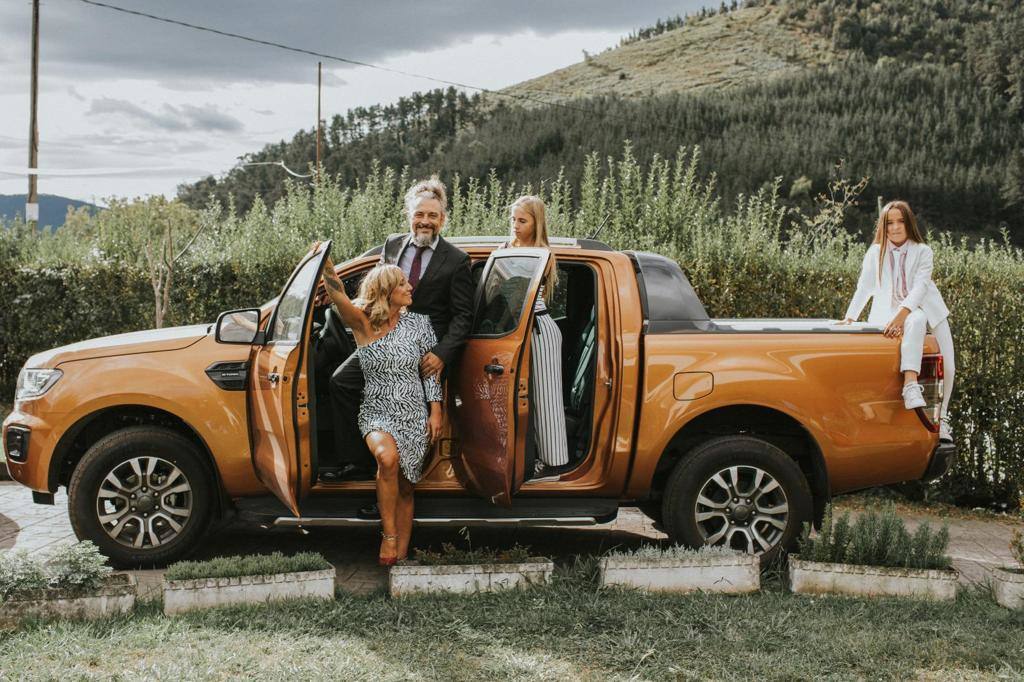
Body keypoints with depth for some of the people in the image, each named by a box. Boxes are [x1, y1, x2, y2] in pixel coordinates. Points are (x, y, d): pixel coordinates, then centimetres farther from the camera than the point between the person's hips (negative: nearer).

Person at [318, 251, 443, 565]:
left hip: (414, 415, 3)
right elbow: (337, 294, -19)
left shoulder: (418, 323, 4)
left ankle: (400, 555, 9)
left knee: (404, 487, 1)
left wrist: (435, 412, 2)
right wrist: (325, 261, -31)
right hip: (377, 413, -2)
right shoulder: (363, 324, -2)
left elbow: (431, 371, 7)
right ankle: (388, 535, -18)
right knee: (388, 457, -32)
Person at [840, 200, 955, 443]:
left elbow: (920, 286, -13)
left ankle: (942, 418, 7)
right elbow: (864, 288, 7)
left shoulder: (923, 252, 2)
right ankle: (910, 386, -54)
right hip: (887, 312, -2)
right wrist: (849, 318, -7)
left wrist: (901, 314, -28)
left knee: (947, 365, -13)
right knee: (916, 321, -39)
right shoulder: (875, 253, 8)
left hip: (925, 309, 2)